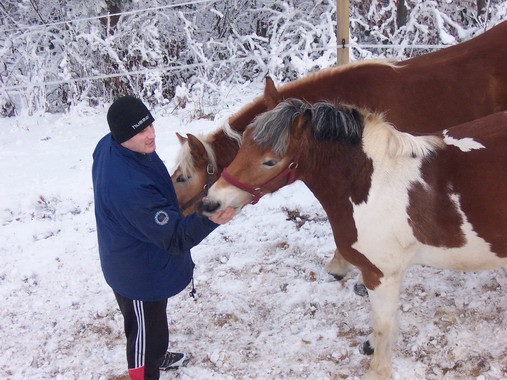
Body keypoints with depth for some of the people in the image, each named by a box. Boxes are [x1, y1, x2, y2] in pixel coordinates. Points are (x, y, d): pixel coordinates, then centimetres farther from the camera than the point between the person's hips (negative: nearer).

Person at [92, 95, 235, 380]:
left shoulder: (108, 146, -12)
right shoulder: (130, 186, -42)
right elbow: (175, 238, -36)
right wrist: (209, 220, -51)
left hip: (126, 259, 10)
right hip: (141, 273, -10)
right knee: (146, 332, 14)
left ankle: (156, 356, 61)